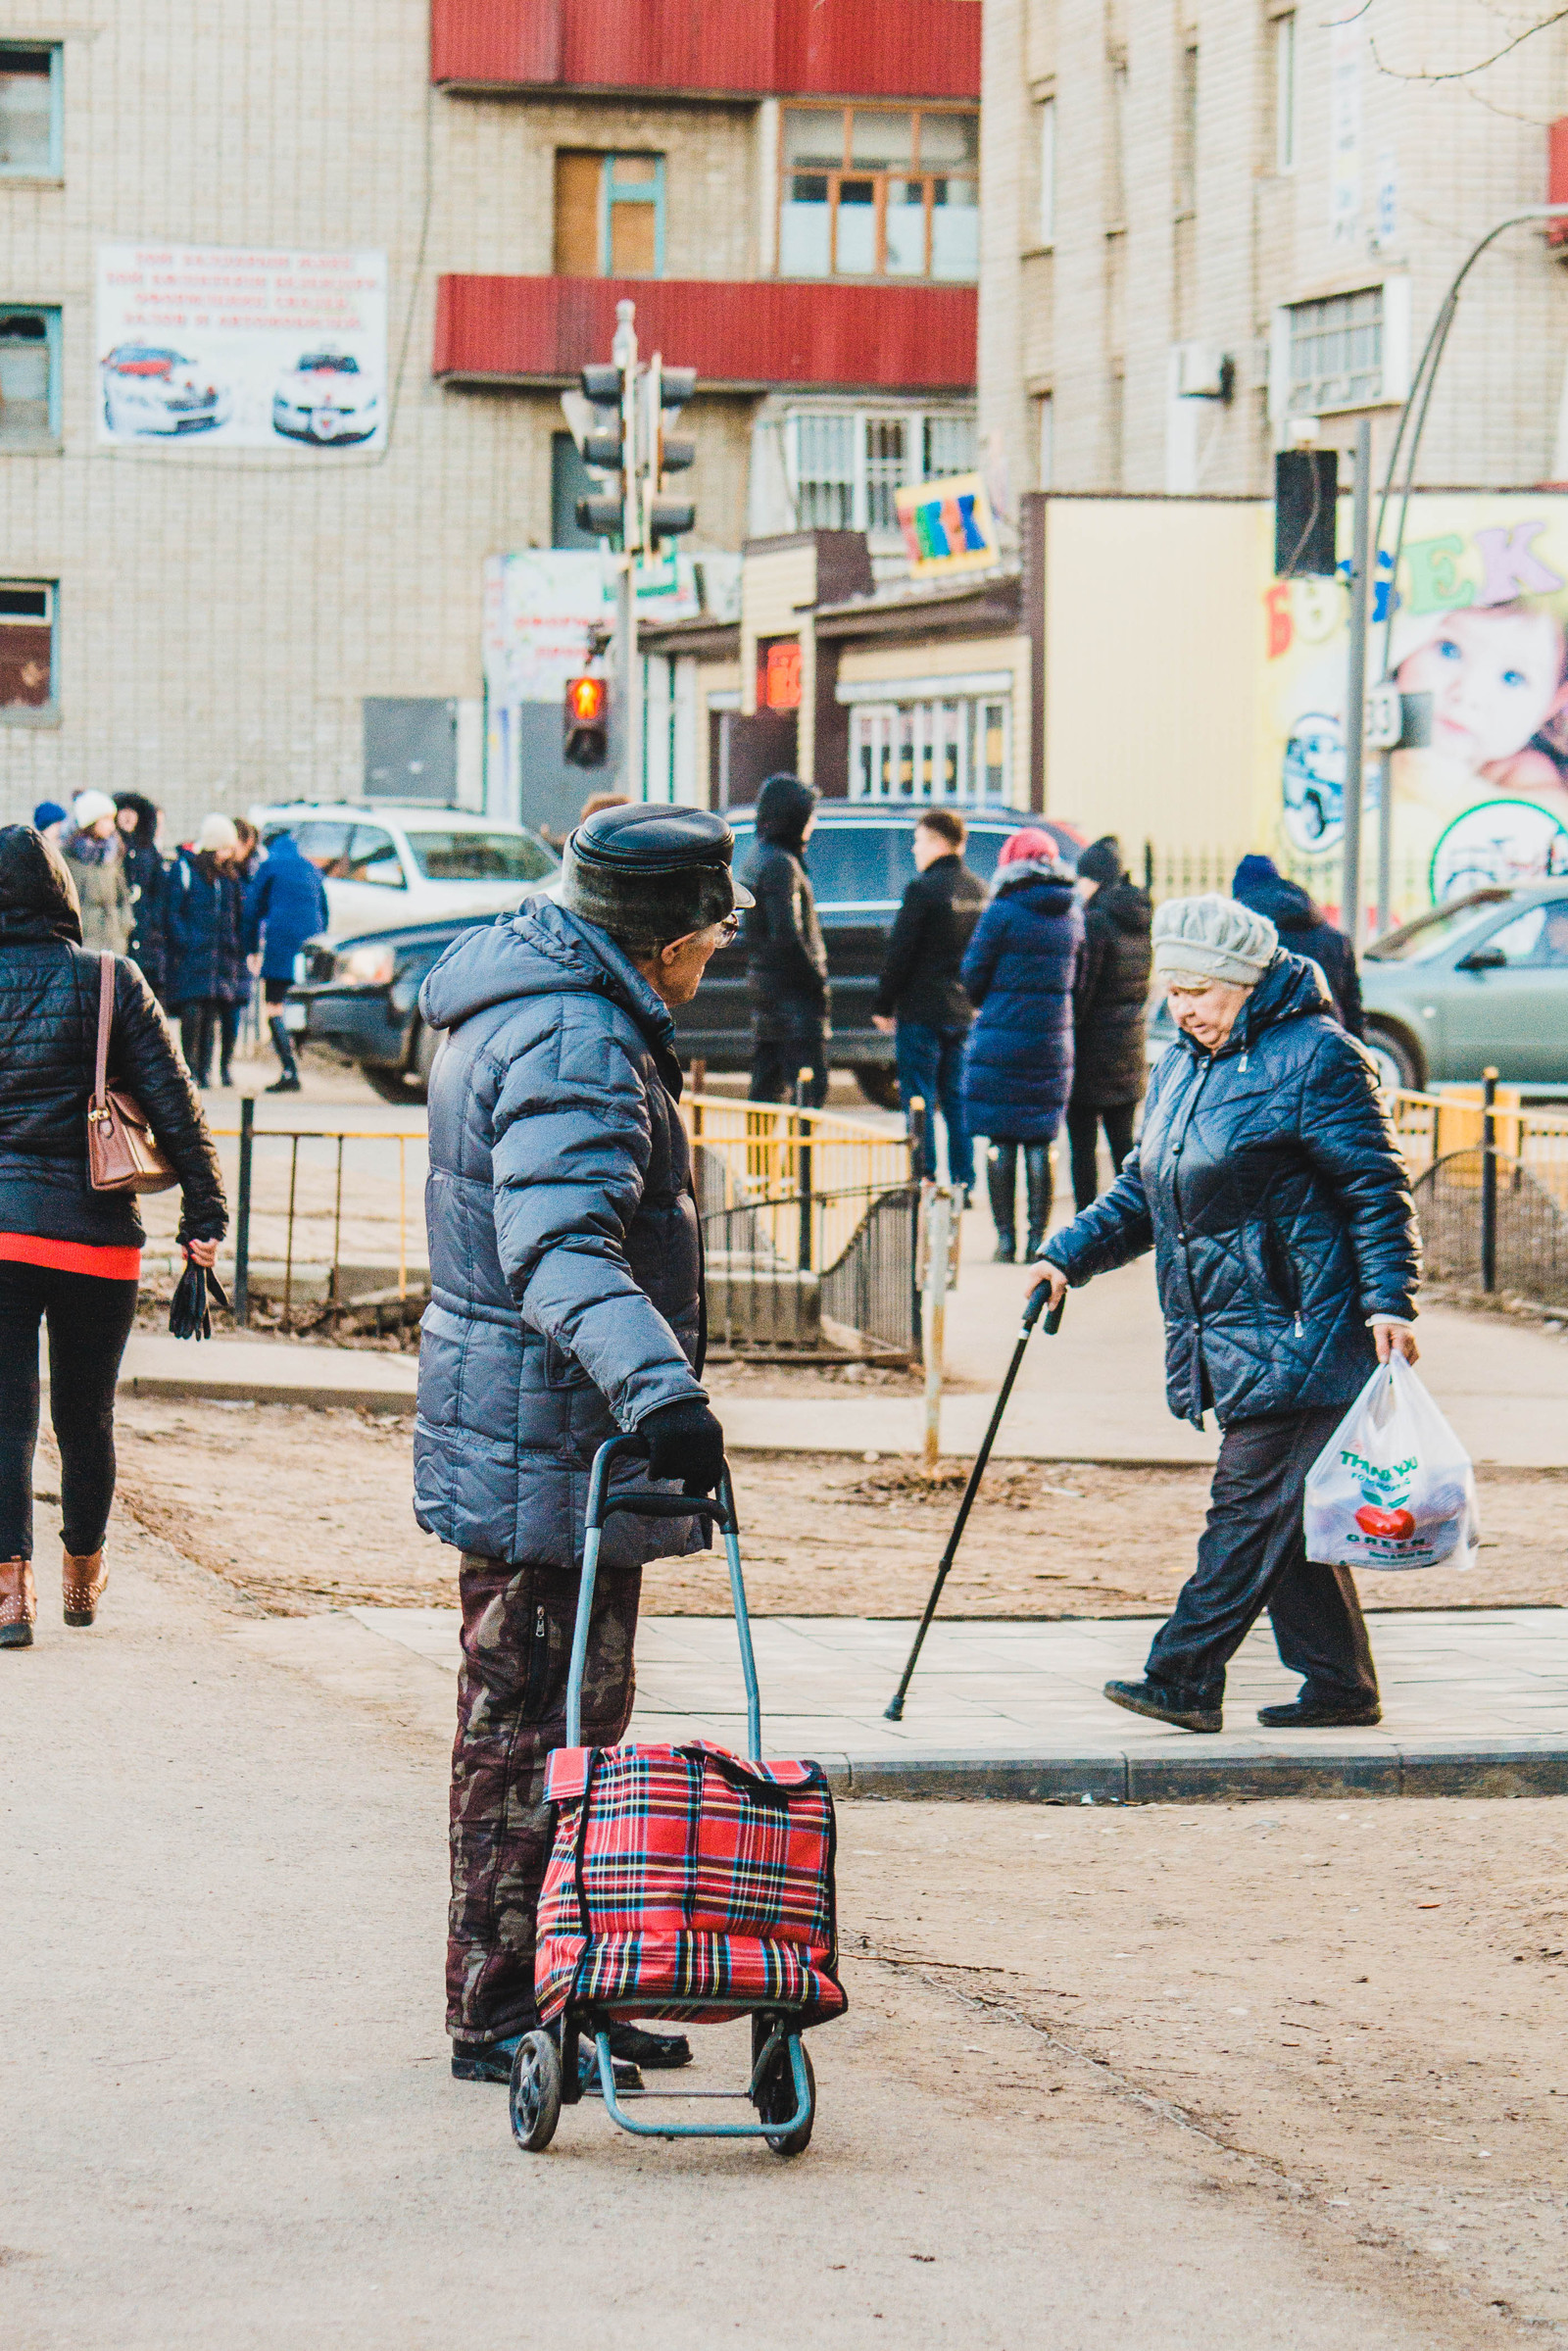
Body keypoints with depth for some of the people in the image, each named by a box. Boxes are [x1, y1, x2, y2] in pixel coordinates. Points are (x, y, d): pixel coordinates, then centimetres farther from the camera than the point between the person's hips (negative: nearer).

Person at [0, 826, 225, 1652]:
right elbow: (174, 1106, -3)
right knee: (86, 1415, 15)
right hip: (96, 1234, 1)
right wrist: (204, 1214, 3)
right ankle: (83, 1577, 30)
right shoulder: (108, 983, -3)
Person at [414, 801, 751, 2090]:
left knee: (576, 1717, 16)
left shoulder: (530, 1002, 15)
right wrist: (658, 1388, -48)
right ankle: (501, 2016, 2)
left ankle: (557, 1994, 25)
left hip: (552, 1438, 11)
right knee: (530, 1729, -4)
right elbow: (560, 1247, -35)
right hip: (545, 1448, -11)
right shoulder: (574, 1043, -21)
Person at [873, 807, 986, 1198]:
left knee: (919, 1100, -2)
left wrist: (884, 1006, -4)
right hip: (965, 1014, 7)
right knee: (958, 1098, 11)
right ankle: (963, 1183, 10)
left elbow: (899, 953, -12)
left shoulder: (923, 888, -13)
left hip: (922, 1011, -7)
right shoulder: (981, 891, 8)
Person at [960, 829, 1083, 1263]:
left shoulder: (1003, 913, -11)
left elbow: (974, 972, -6)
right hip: (1053, 1041, 4)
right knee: (1040, 1144, 8)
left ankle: (1006, 1238, 1)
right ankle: (1038, 1239, 7)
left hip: (1001, 1038, -4)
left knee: (1001, 1142, 2)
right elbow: (1076, 977, 12)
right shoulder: (1072, 915, 4)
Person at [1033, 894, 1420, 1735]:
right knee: (1283, 1516, 9)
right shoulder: (1183, 1065, 16)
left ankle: (1184, 1678, -11)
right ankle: (1340, 1685, 15)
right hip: (1226, 1339, 9)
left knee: (1250, 1504, -10)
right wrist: (1070, 1255, 10)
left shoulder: (1316, 1058, -9)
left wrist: (1388, 1302, -17)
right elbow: (1142, 1192, 23)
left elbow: (1377, 1190, -10)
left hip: (1296, 1333, -9)